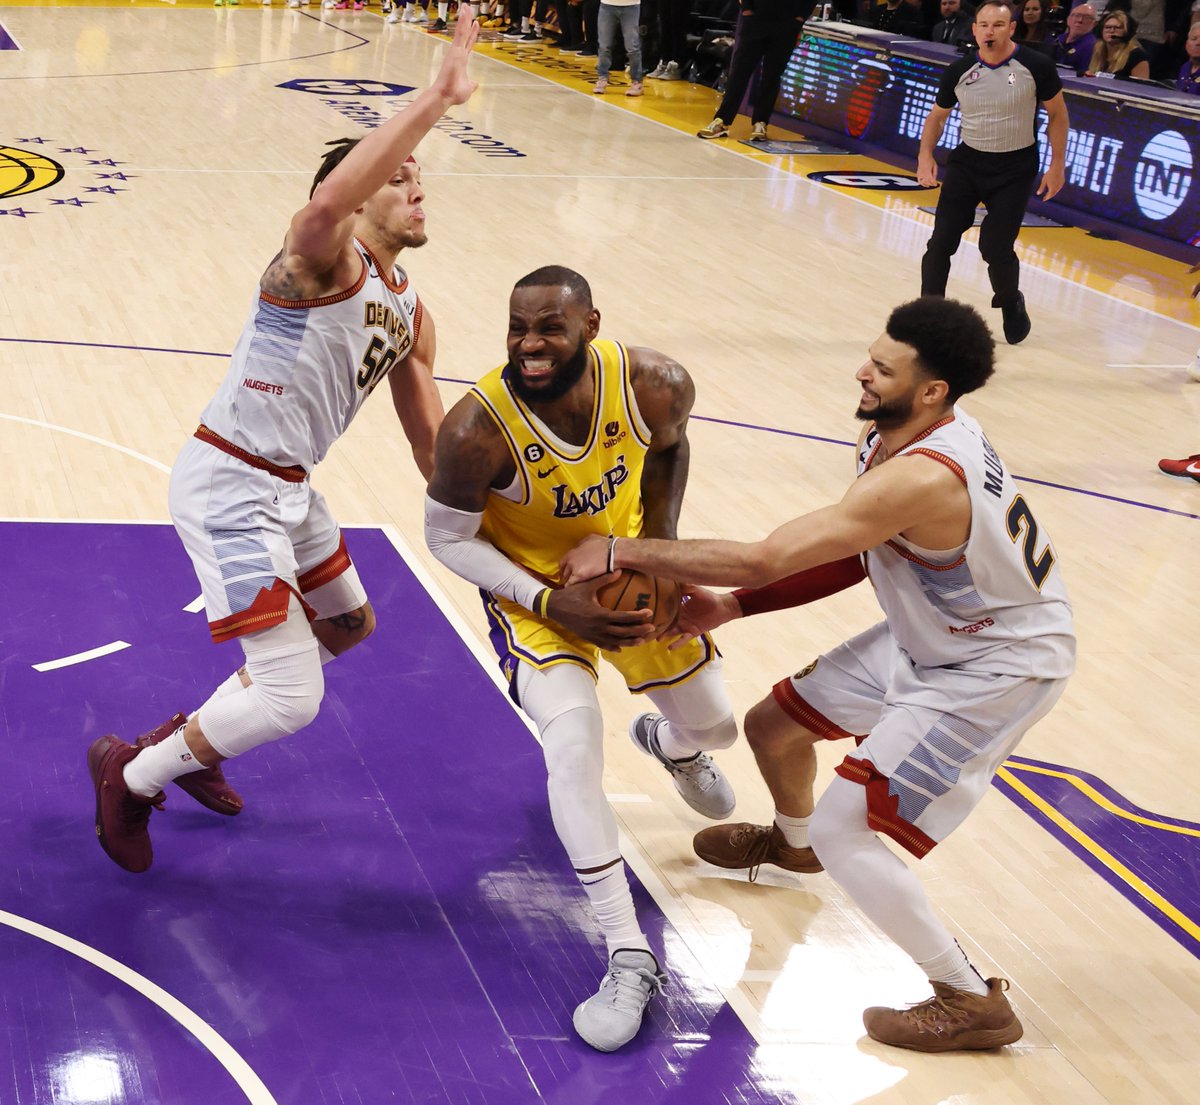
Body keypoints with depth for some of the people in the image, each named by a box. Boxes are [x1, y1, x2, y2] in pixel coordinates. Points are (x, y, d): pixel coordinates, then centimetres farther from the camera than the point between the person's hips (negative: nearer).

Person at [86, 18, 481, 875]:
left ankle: (189, 740, 43)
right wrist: (435, 101, -48)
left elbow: (434, 447, 14)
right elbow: (326, 202, -45)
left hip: (289, 486, 10)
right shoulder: (322, 260, -18)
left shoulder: (410, 315, 9)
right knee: (291, 699, -14)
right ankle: (130, 776, 12)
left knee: (346, 627, 28)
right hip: (228, 486, -10)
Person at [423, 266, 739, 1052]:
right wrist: (550, 603, -27)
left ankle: (669, 744, 59)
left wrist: (663, 544, -9)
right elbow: (448, 539, -18)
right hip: (530, 585, -4)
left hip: (626, 567, 4)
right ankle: (631, 960, -17)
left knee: (717, 725, 16)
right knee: (573, 742, -26)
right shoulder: (477, 430, -34)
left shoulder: (657, 385, -26)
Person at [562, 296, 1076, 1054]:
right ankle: (791, 843, 54)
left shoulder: (921, 477, -36)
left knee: (843, 831, -13)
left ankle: (972, 1004, 5)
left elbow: (761, 559, -36)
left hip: (996, 670, -9)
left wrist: (622, 552, -26)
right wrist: (731, 607, -5)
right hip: (931, 639, 9)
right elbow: (854, 560, 3)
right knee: (774, 724, 18)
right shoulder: (896, 434, -7)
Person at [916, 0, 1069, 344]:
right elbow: (937, 115, 10)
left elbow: (1057, 114, -1)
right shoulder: (959, 71, -5)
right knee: (941, 242, -6)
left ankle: (1011, 304, 26)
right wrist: (925, 155, -5)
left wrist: (1057, 165, -3)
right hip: (968, 162, 3)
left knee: (996, 248, -5)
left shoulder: (1036, 66, -13)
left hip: (1015, 168, -2)